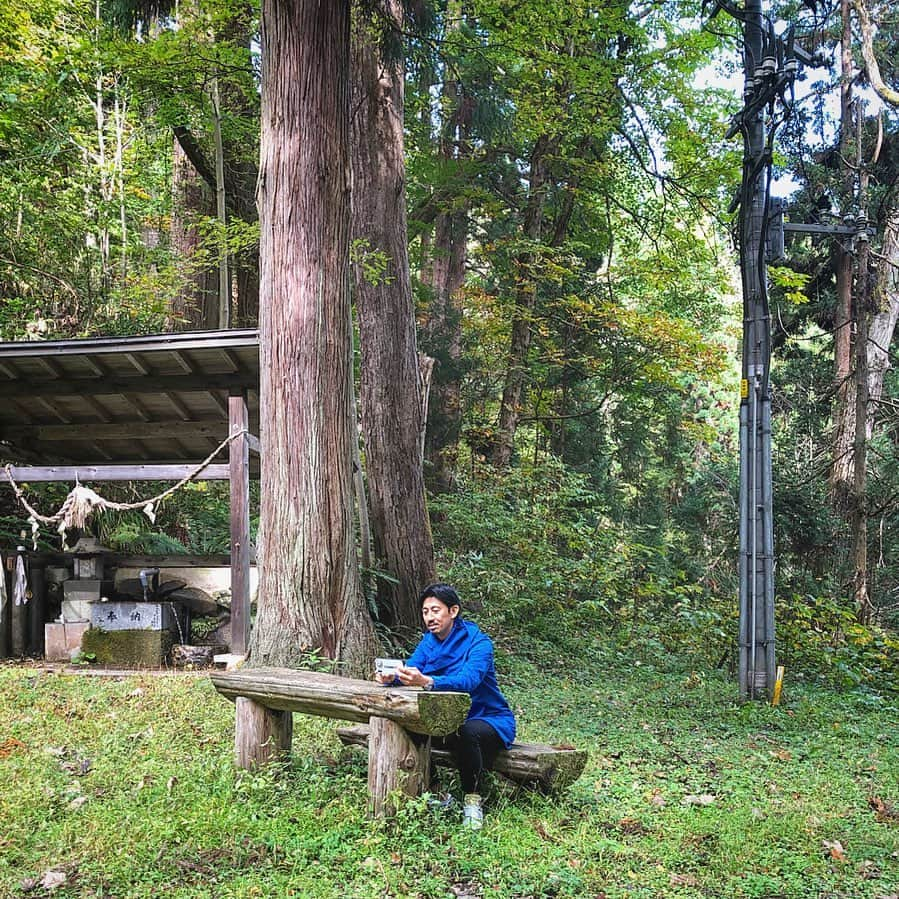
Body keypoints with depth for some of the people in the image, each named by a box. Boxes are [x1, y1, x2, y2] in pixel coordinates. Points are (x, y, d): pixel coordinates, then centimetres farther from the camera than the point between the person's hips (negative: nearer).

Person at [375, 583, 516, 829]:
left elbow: (468, 680, -37)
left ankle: (473, 801, -19)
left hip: (489, 719, -6)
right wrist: (391, 676, -37)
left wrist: (426, 681, -54)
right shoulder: (429, 641, 3)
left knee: (467, 732, -37)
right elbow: (409, 668, -12)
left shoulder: (478, 642, -19)